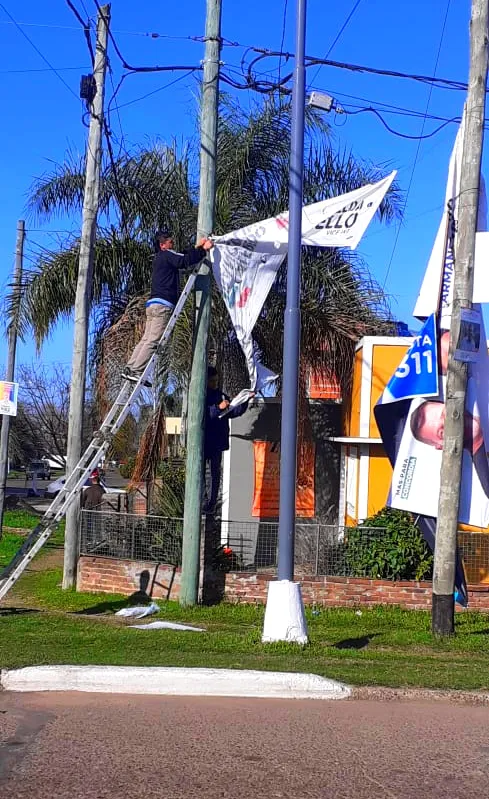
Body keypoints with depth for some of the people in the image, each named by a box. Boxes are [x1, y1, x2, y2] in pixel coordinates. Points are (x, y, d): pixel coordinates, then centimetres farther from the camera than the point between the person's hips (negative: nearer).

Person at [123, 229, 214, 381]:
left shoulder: (159, 258, 26)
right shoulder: (167, 255, -3)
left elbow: (182, 256, 32)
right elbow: (185, 260, -16)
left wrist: (198, 247, 27)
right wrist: (203, 250, -9)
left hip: (152, 304, 10)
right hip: (163, 305, -10)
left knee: (146, 339, 9)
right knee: (153, 341, -11)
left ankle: (130, 368, 6)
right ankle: (136, 371, -16)